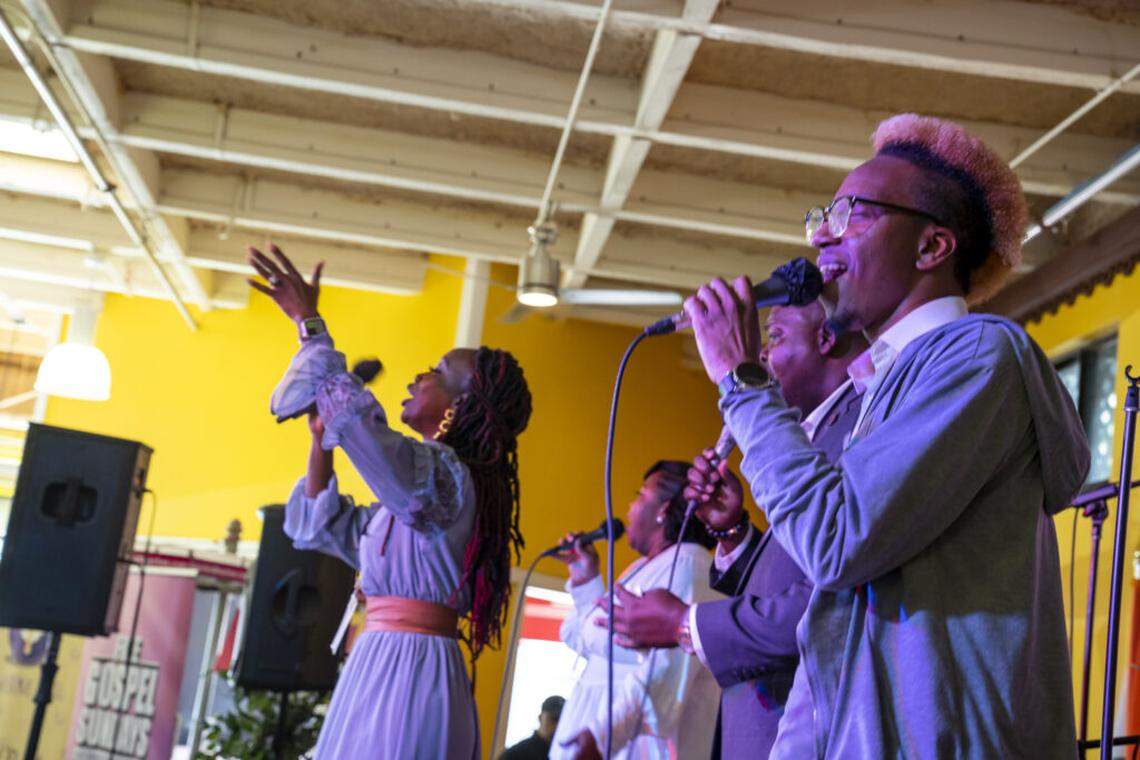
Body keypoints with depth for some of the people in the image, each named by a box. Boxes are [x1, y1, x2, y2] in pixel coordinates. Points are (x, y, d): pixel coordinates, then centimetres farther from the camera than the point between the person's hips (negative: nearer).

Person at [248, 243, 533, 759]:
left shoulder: (445, 475, -9)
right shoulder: (419, 492, 21)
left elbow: (356, 415, -25)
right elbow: (320, 525, 28)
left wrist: (309, 324, -14)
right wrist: (321, 438, 16)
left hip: (405, 671, -10)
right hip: (391, 668, 10)